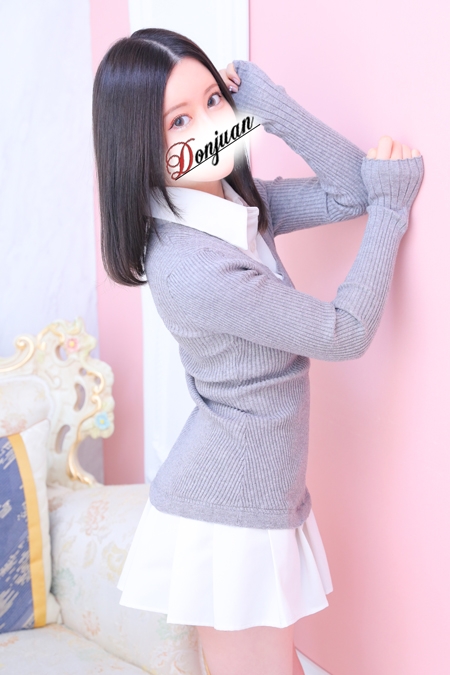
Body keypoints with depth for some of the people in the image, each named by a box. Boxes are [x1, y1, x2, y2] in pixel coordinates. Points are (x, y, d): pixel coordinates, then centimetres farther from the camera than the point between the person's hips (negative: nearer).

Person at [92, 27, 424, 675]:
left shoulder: (238, 201, -1)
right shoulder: (188, 268, -27)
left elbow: (351, 192, -4)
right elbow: (345, 332, -19)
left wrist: (266, 100, -11)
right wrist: (392, 208, -8)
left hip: (261, 493, 8)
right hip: (225, 518, -8)